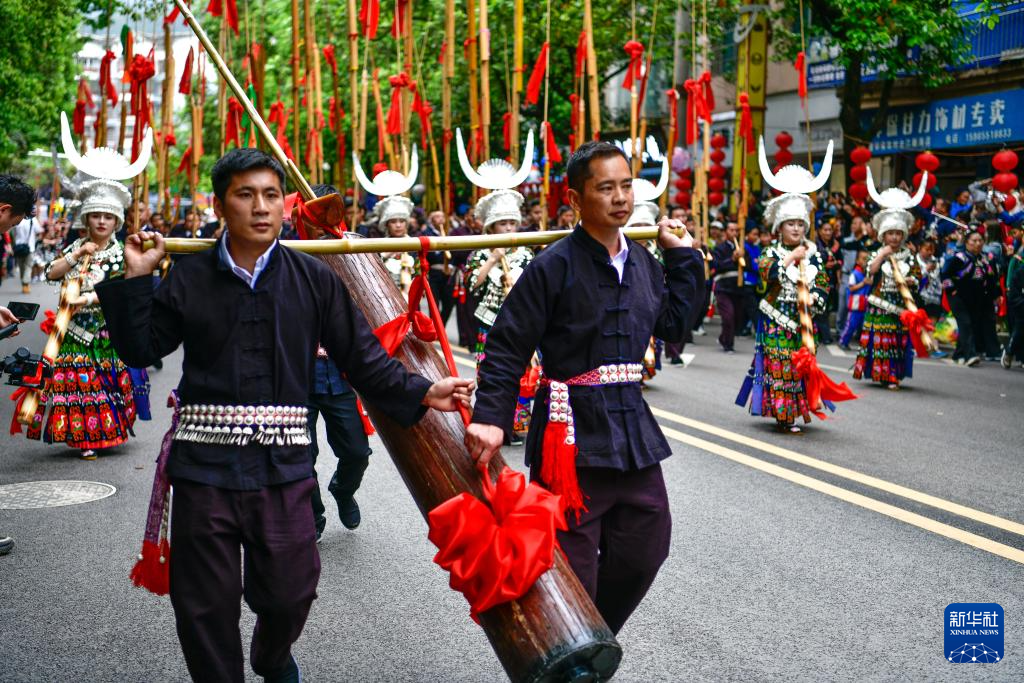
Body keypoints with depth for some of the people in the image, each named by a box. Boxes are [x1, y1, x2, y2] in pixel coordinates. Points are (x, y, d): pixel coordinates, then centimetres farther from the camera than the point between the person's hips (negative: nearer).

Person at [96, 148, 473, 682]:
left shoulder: (314, 279, 2)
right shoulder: (188, 278, 3)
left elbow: (362, 356, 4)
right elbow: (141, 350, 6)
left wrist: (421, 393, -2)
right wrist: (134, 281, -2)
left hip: (283, 464, 0)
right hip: (205, 464, 0)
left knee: (289, 592, 9)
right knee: (204, 603, 8)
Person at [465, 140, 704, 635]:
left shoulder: (642, 261, 9)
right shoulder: (553, 266, -13)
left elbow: (672, 324, 18)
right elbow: (507, 349, -14)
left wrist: (684, 258, 17)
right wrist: (491, 417, -23)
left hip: (632, 426, 7)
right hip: (573, 431, -7)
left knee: (644, 550, 17)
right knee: (572, 570, 1)